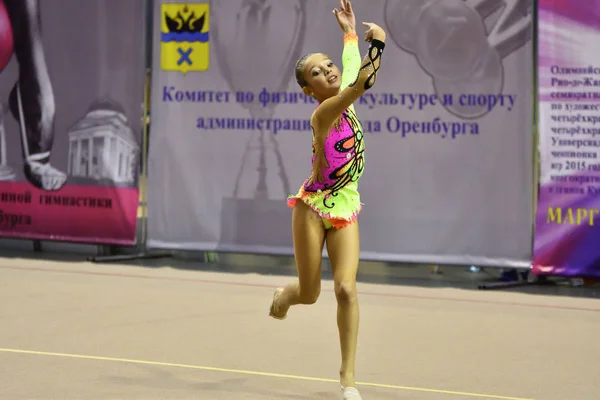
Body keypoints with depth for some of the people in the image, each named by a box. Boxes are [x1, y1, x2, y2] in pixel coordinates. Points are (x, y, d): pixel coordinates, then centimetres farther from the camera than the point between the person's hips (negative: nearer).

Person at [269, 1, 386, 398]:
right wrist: (377, 42, -29)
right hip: (313, 207, -5)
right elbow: (364, 82, -35)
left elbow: (353, 69, 24)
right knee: (310, 294, 7)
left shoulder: (344, 100, 0)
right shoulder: (324, 112, -20)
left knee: (346, 288, -12)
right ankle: (283, 295, 46)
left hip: (344, 213, 5)